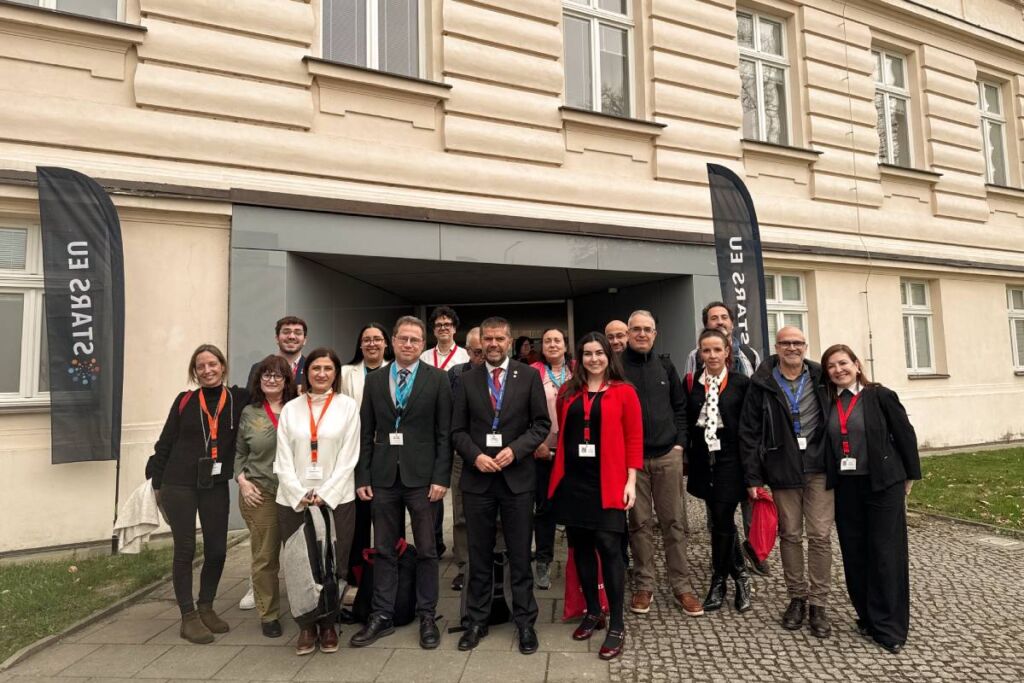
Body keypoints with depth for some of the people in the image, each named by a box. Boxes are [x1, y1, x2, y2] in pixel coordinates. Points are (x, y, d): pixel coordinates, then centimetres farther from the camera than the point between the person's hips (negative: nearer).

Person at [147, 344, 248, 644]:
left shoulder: (239, 400, -1)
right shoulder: (185, 401, 0)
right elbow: (165, 443, 5)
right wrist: (156, 483, 6)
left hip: (216, 486, 1)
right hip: (179, 484, -1)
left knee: (217, 550, 5)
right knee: (185, 550, 4)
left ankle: (206, 608, 27)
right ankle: (188, 617, 17)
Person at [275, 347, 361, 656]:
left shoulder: (348, 406, 2)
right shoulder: (290, 408, 8)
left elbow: (348, 457, -3)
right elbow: (283, 459, 3)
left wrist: (325, 495, -10)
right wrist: (300, 495, -8)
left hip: (337, 500, -1)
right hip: (294, 500, 2)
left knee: (333, 564, 3)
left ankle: (328, 625, 22)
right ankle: (306, 627, 22)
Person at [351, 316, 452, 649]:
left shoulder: (438, 379, -1)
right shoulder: (374, 380, 7)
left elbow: (445, 433, -4)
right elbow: (366, 433, 7)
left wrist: (441, 477, -10)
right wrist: (363, 477, 2)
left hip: (421, 476, -2)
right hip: (383, 476, 3)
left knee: (426, 550, 8)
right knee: (384, 550, 12)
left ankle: (427, 617, 23)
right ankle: (382, 617, 26)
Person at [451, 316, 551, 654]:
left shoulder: (529, 376, 1)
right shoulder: (466, 379, 4)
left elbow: (542, 424, -1)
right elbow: (458, 429, 4)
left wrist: (515, 450, -13)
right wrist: (475, 456, -12)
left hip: (517, 476, -1)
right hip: (477, 477, 1)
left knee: (520, 555, 8)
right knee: (479, 555, 12)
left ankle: (525, 622, 24)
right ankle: (476, 621, 27)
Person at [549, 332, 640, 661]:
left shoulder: (624, 392, -1)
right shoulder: (568, 392, 9)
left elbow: (634, 439, -2)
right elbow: (560, 433, 12)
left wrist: (631, 480, -7)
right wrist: (557, 469, 3)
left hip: (607, 482, -3)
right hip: (572, 480, 4)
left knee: (608, 547, -5)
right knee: (580, 546, 11)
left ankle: (616, 625, 10)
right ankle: (592, 612, 28)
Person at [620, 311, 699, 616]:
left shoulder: (666, 367, 11)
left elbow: (680, 407, 14)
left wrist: (679, 442, 4)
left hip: (667, 455, 3)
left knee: (674, 521, 7)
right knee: (640, 523, 5)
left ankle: (682, 586, 18)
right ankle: (644, 585, 18)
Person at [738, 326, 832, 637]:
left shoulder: (821, 378, 3)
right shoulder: (762, 384, -1)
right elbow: (749, 432, -1)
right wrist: (752, 477, -4)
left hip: (819, 467, 1)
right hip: (782, 469, 0)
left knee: (820, 536, 2)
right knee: (790, 535, 10)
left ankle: (818, 603, 15)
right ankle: (797, 597, 25)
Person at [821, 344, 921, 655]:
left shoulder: (880, 396, -6)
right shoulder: (828, 403, 4)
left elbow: (905, 434, -2)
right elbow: (825, 442, 10)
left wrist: (910, 476, 2)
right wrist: (831, 480, 5)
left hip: (883, 485, -3)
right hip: (845, 488, 4)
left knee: (885, 553, 2)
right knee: (854, 554, 9)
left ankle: (889, 626, 15)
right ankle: (867, 616, 26)